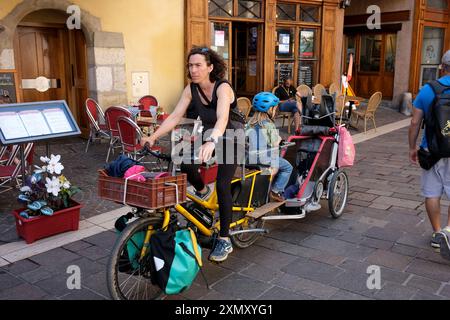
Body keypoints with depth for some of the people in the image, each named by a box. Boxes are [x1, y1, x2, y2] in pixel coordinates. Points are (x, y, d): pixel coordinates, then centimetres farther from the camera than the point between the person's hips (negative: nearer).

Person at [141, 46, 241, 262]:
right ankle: (202, 191, 11)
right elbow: (175, 116, -13)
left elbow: (222, 118, -43)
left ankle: (224, 240, -2)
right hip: (206, 137, 5)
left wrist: (212, 142, -61)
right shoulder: (191, 89, -9)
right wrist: (153, 137, -25)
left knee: (222, 185, -15)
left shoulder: (222, 88, -26)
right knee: (186, 165, -23)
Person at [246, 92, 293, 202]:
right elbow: (275, 145, -12)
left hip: (249, 158, 8)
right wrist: (278, 139, 10)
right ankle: (276, 191, 7)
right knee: (287, 167, 11)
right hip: (264, 159, -8)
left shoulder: (250, 123, 8)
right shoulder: (269, 125, -12)